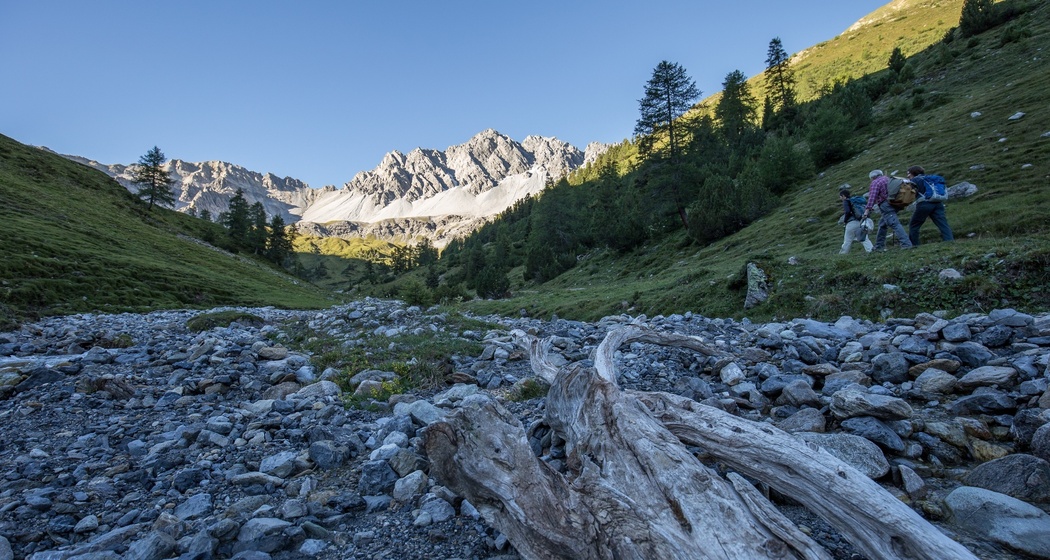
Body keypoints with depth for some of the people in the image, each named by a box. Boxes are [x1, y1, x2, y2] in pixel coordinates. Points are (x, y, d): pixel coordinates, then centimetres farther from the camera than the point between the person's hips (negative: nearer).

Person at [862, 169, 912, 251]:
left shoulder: (875, 183, -4)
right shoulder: (887, 179, 21)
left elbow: (872, 197, -17)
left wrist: (867, 210, -23)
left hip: (885, 205, -9)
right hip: (893, 204, 9)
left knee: (895, 224, -16)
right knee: (882, 225, 18)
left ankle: (906, 244, -26)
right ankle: (879, 246, 23)